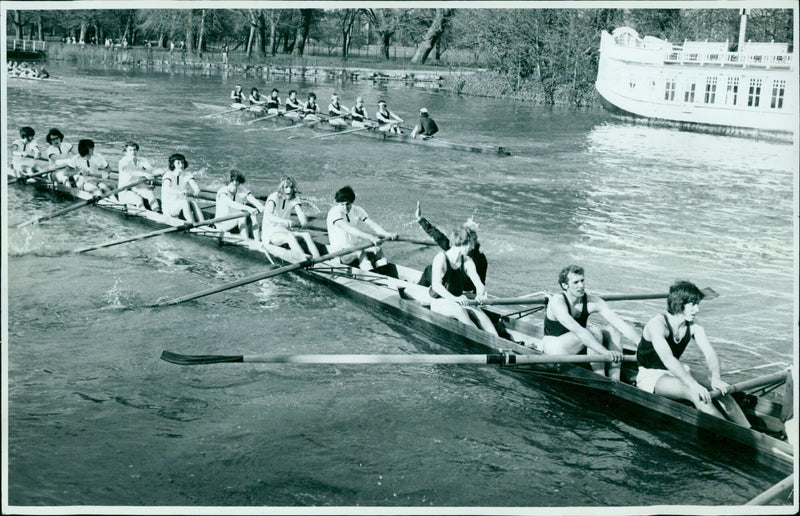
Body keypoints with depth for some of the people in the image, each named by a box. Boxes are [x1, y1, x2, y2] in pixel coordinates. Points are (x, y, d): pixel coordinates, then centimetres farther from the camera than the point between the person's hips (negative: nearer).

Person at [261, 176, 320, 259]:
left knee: (306, 235, -20)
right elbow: (268, 215, -29)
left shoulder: (295, 200, 6)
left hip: (285, 231, 6)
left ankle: (317, 259, -36)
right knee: (290, 236, -35)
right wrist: (284, 221, -47)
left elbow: (301, 213, -10)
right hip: (271, 233, -6)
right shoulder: (274, 197, -11)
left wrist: (303, 221, -36)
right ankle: (304, 257, -52)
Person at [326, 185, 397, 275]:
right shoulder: (334, 212, -15)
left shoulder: (358, 210, 5)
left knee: (377, 250, -19)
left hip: (358, 250, 6)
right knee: (360, 252, -33)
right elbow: (349, 229, -31)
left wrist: (386, 234, -29)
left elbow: (371, 224, -9)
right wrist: (370, 237, -43)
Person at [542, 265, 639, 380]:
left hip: (576, 346, 7)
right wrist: (605, 352, -47)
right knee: (594, 333, -28)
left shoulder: (592, 301, -9)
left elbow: (620, 323, -14)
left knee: (612, 332, -14)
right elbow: (577, 330, -39)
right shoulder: (557, 302, -25)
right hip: (553, 348, -7)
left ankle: (615, 381, -22)